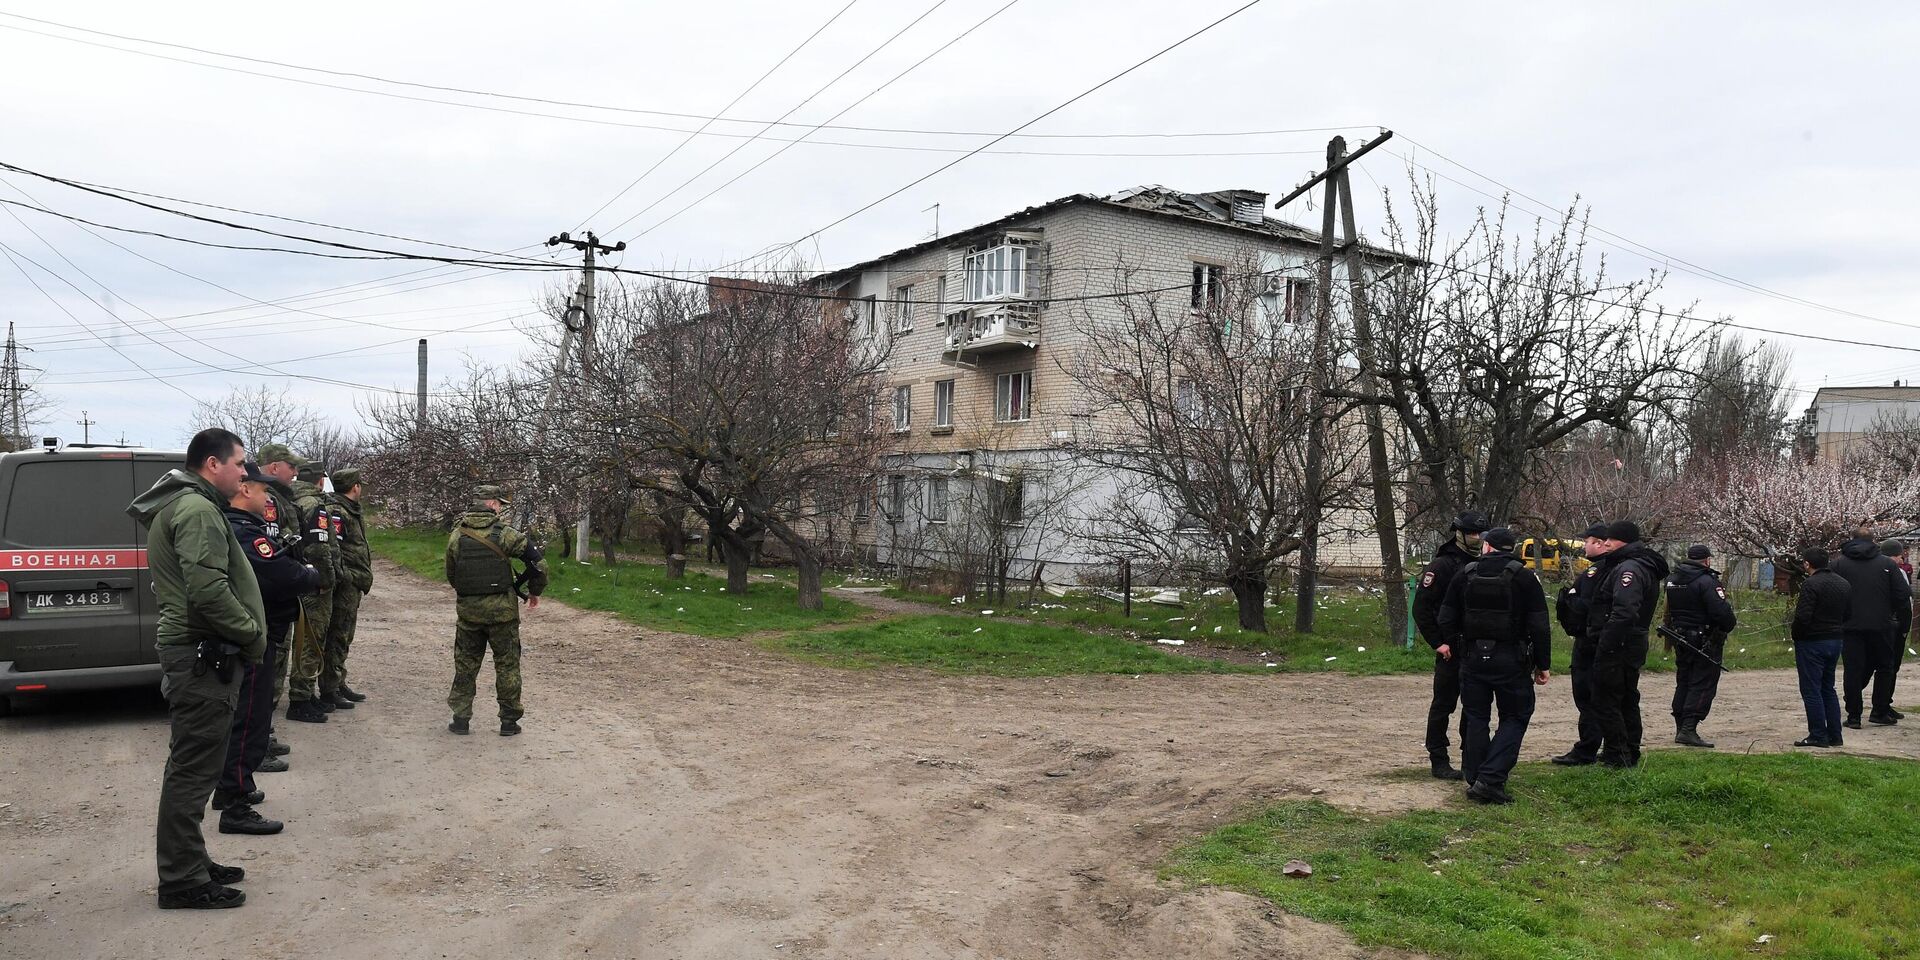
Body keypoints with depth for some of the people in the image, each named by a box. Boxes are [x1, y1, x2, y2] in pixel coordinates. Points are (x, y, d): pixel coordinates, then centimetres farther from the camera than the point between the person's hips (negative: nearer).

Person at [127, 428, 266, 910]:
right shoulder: (197, 510, -16)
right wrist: (253, 634, -13)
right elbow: (209, 591, -26)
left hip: (192, 650, 11)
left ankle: (188, 865, 29)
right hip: (202, 655, -11)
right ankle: (183, 881, 4)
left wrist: (246, 632, 16)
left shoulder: (180, 505, 18)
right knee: (193, 768, -4)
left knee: (192, 766, 18)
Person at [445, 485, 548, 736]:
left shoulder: (456, 535, 1)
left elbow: (451, 575, 9)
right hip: (501, 609, -3)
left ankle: (460, 718, 16)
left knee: (465, 664, 15)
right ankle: (509, 720, 11)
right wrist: (535, 591, 4)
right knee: (507, 664, 7)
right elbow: (537, 561, -11)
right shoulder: (504, 533, -11)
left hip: (467, 609, 3)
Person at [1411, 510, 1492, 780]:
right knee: (1443, 705, 1)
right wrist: (1437, 643, -15)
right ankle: (1439, 762, 8)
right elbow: (1421, 607, -13)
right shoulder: (1442, 565, -10)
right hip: (1451, 651, -7)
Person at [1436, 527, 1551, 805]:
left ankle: (1474, 778, 13)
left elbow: (1446, 620, 5)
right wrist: (1543, 664, 0)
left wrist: (1457, 650, 17)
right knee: (1514, 718, 6)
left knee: (1475, 718, 11)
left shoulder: (1465, 575, 3)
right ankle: (1490, 779, -6)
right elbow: (1539, 626, -8)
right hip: (1511, 660, -3)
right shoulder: (1525, 578, -5)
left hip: (1472, 659, 3)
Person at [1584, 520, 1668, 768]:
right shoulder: (1644, 568, 17)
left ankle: (1617, 757, -1)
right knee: (1627, 701, 18)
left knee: (1605, 702, -4)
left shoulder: (1629, 568, -18)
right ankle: (1630, 754, 27)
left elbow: (1624, 612, -30)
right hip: (1635, 643, 11)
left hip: (1617, 646, -11)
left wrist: (1605, 644, -27)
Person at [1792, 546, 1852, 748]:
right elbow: (1848, 615, 14)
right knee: (1828, 689, 18)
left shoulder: (1811, 585, -19)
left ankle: (1818, 736, 0)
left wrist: (1797, 636, -6)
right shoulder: (1844, 584, 8)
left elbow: (1802, 617, -23)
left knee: (1811, 691, -1)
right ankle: (1835, 735, 19)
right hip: (1836, 640, 8)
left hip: (1812, 642, -8)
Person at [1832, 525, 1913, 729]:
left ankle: (1853, 717, 2)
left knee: (1853, 670, 2)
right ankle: (1880, 712, 14)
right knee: (1885, 667, 15)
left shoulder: (1838, 564, 3)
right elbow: (1903, 597, -1)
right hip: (1881, 626, 0)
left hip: (1850, 626, 0)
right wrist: (1904, 625, 7)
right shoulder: (1888, 564, 2)